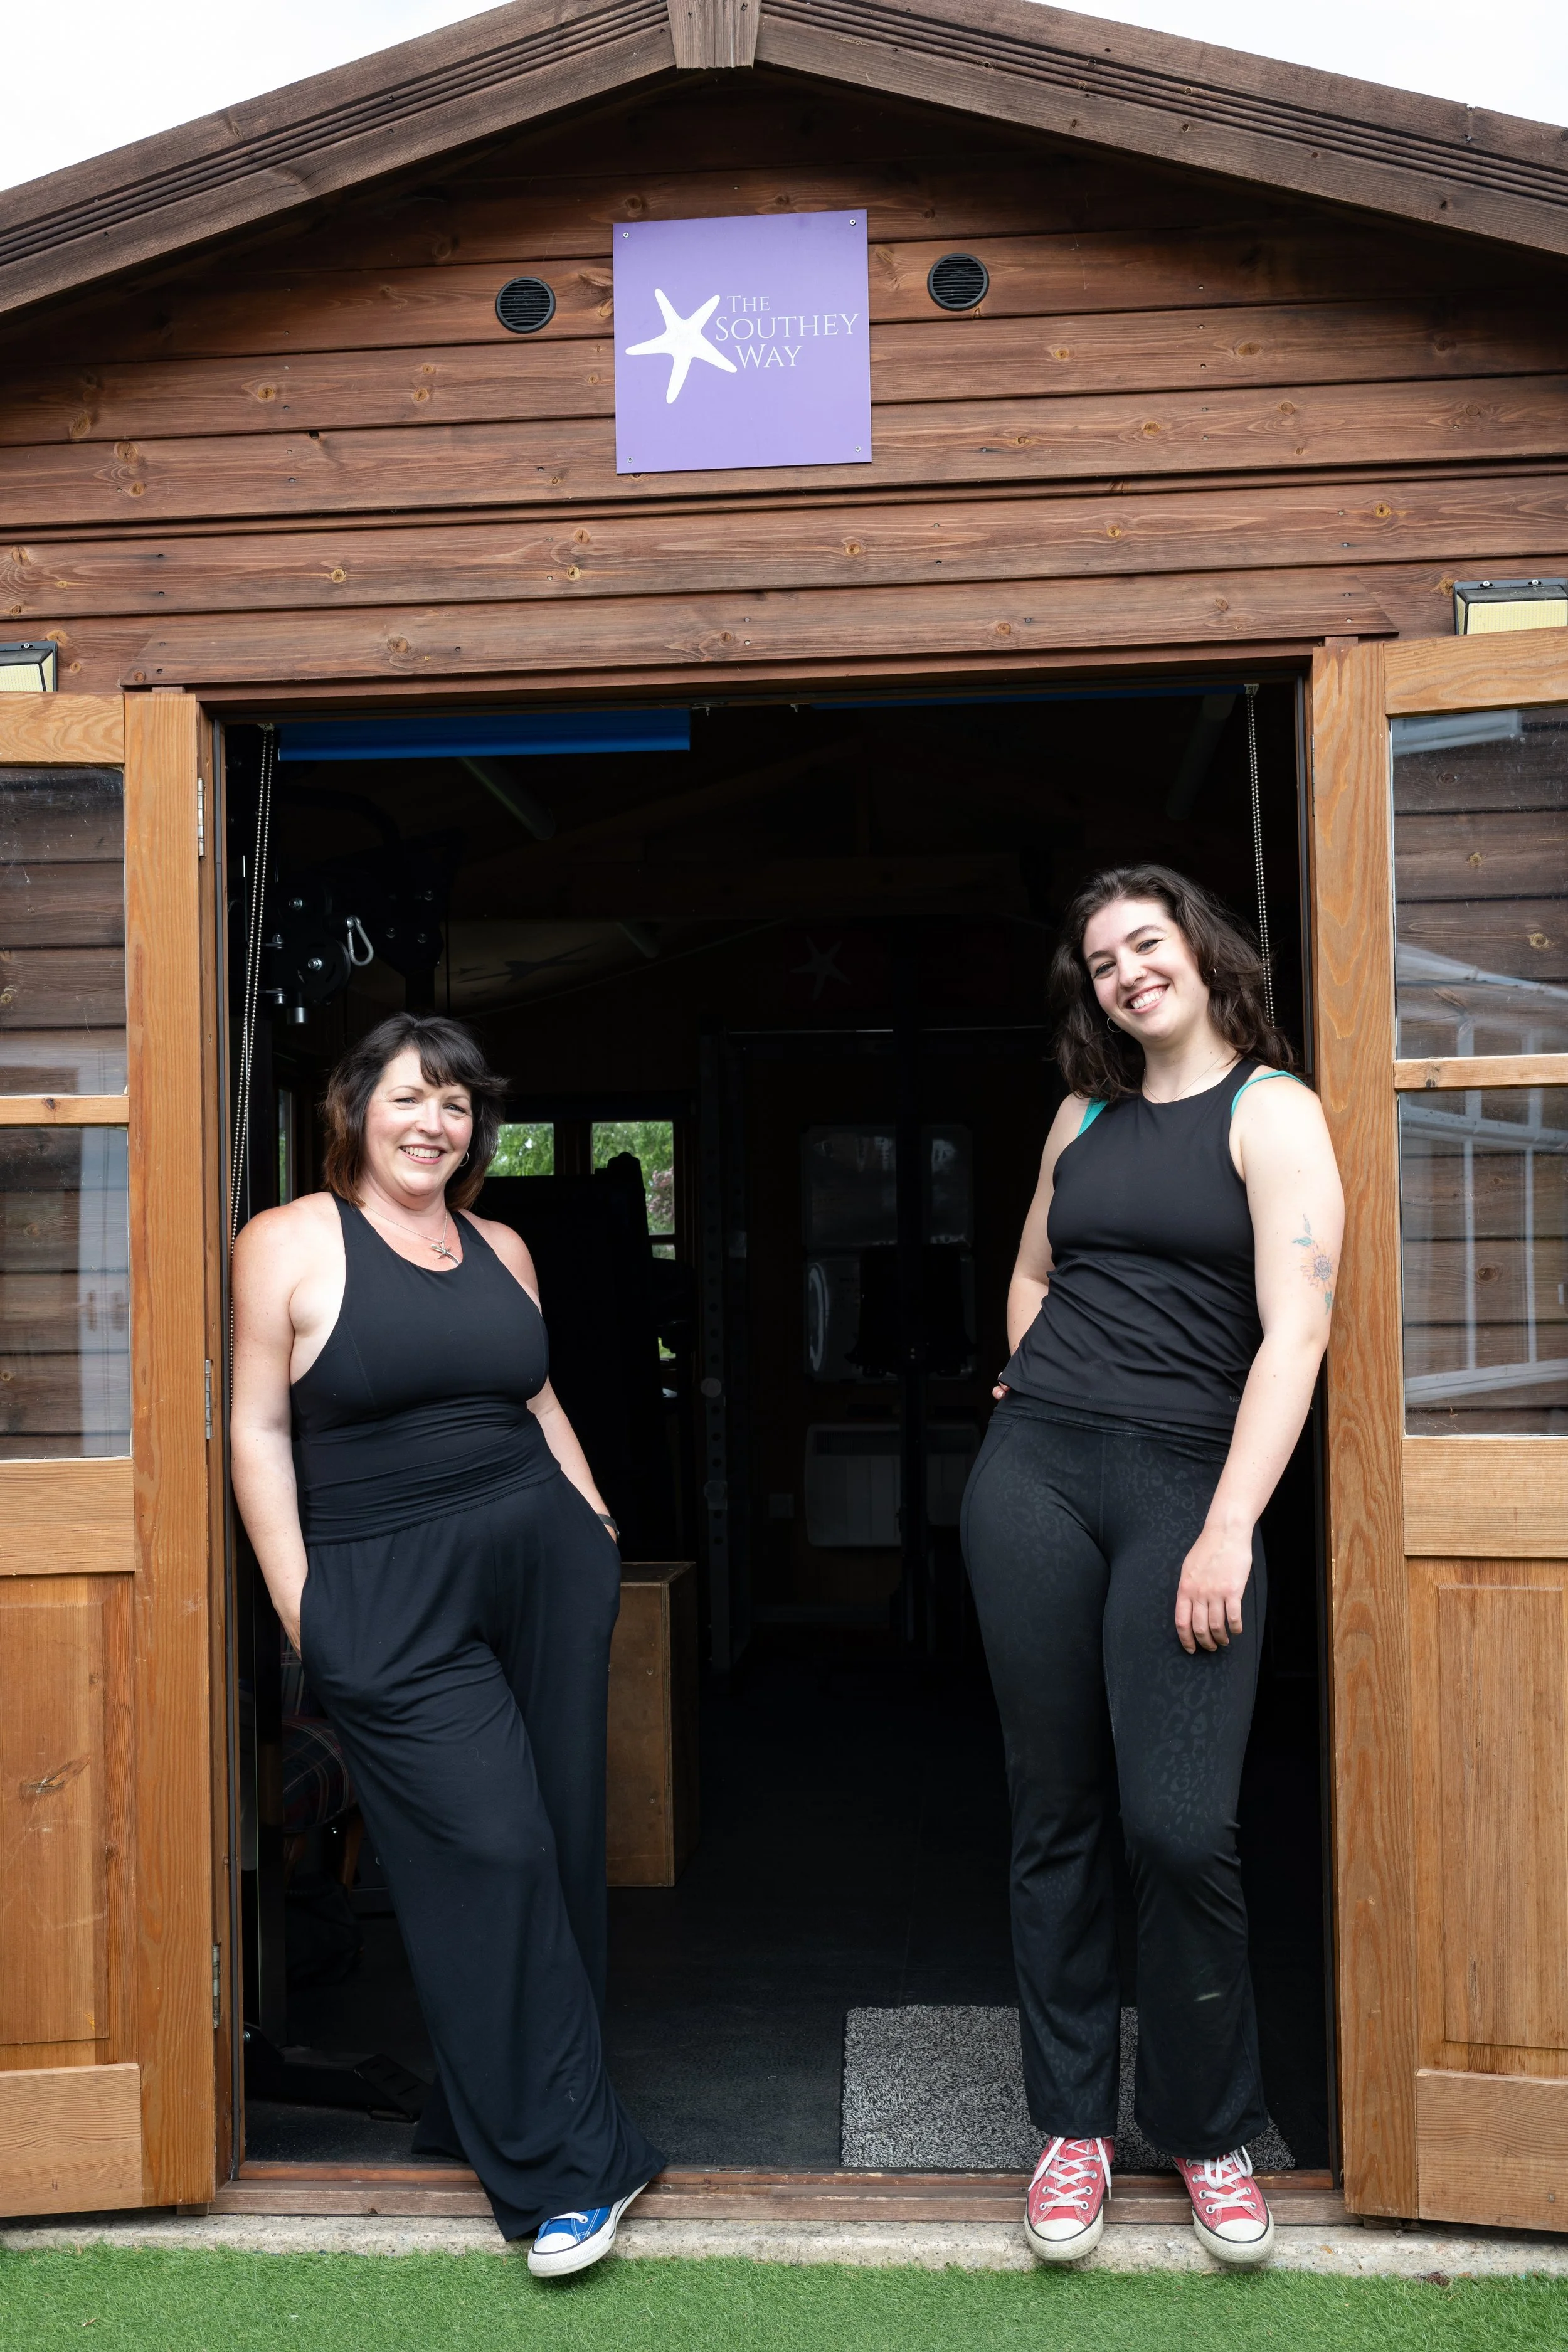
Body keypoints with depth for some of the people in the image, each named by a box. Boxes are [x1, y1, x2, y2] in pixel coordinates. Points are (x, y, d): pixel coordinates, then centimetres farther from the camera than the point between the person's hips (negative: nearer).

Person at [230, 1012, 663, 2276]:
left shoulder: (501, 1248, 12)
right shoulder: (288, 1243, -3)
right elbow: (260, 1428, -5)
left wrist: (596, 1523, 16)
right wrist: (299, 1603, -9)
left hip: (546, 1560, 6)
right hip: (386, 1594, -5)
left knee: (559, 1834, 7)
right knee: (491, 1851, -8)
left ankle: (485, 2097, 27)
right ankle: (570, 2168, 3)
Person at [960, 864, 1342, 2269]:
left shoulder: (1272, 1111, -2)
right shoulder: (1083, 1117, 15)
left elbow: (1296, 1331, -11)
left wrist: (1228, 1532, -18)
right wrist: (1050, 1393, 15)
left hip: (1186, 1481, -4)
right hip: (1035, 1478, 5)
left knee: (1180, 1826, -10)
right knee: (1058, 1814, 7)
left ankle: (1212, 2132, 14)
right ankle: (1076, 2124, 22)